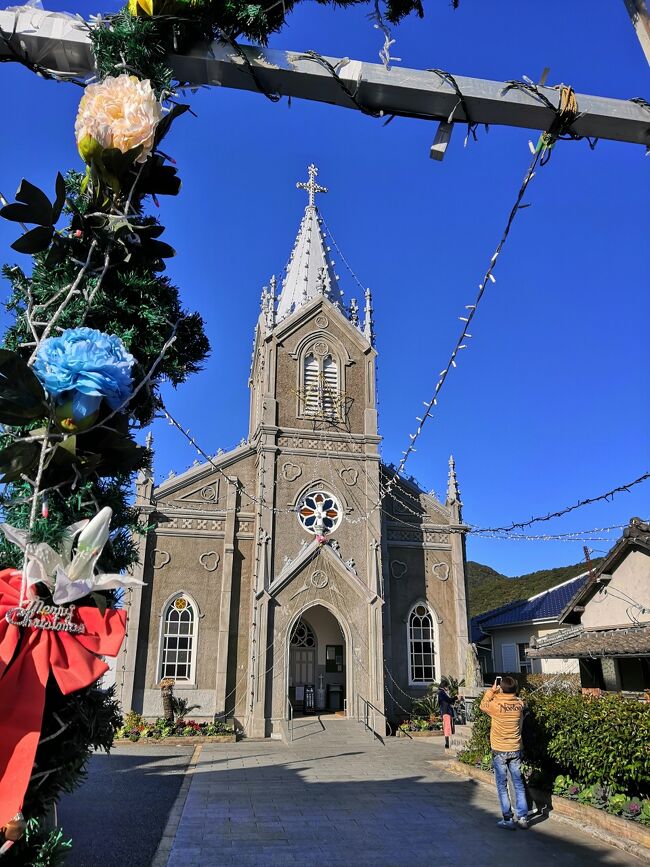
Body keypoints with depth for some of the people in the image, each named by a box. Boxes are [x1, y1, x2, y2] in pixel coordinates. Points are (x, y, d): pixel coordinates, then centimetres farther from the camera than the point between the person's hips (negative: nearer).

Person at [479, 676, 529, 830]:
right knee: (519, 784, 14)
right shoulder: (519, 704, -9)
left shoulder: (496, 705, -20)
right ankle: (522, 817, 18)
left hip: (499, 751, -4)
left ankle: (508, 819, 10)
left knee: (502, 786, 7)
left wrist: (492, 690, 6)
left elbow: (483, 705, 2)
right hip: (516, 750, 4)